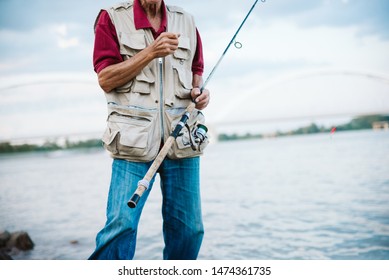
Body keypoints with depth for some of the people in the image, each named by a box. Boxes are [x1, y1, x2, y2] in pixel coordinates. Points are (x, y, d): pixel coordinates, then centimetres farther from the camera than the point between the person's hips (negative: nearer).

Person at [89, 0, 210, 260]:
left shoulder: (186, 21, 14)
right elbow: (105, 80, -4)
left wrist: (200, 92, 2)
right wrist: (150, 52, -13)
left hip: (182, 139, 4)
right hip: (134, 139, -3)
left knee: (189, 228, 6)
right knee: (121, 224, -12)